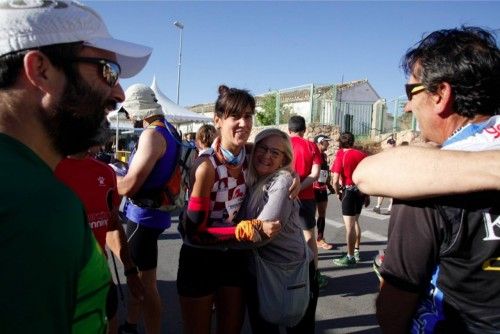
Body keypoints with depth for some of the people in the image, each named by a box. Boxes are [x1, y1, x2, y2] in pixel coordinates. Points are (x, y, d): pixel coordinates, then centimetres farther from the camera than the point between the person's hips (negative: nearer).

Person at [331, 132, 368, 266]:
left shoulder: (341, 156, -10)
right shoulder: (362, 155, 5)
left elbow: (335, 180, -16)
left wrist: (338, 193, 2)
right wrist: (367, 195, 16)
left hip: (349, 191, -7)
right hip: (361, 191, 7)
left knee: (349, 225, 1)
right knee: (355, 222, 22)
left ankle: (350, 257, 9)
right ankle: (356, 252, 31)